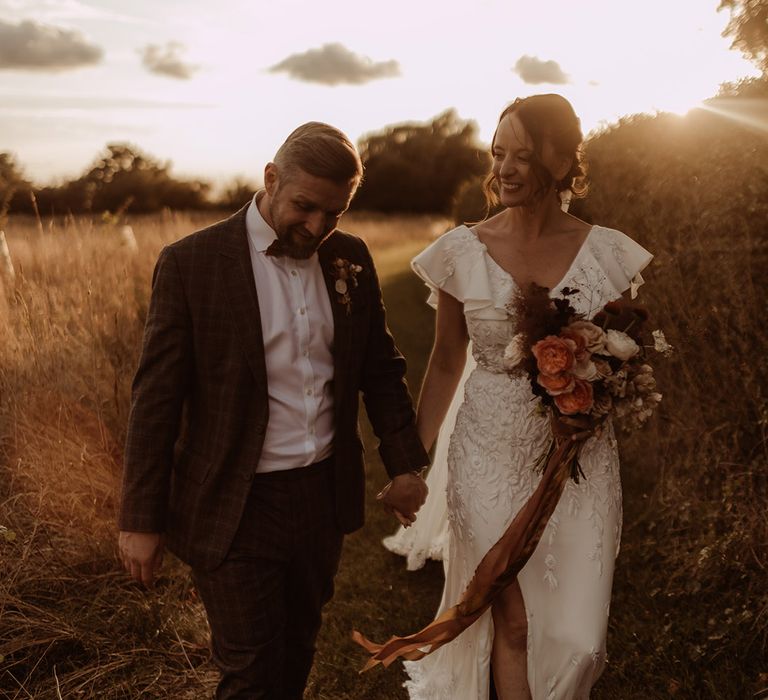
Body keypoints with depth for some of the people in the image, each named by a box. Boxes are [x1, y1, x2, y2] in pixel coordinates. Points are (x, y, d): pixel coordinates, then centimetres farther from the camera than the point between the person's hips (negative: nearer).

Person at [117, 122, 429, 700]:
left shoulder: (350, 259, 2)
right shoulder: (191, 263, -12)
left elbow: (381, 368, 11)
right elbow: (157, 397, -10)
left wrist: (405, 465, 11)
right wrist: (142, 518, -8)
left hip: (324, 494, 5)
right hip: (235, 506, -4)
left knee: (298, 649, 21)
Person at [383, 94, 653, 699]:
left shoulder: (608, 253, -4)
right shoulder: (463, 251, -5)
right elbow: (445, 363, 5)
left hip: (580, 462, 1)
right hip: (491, 460, 0)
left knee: (577, 637, 6)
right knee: (513, 623, 7)